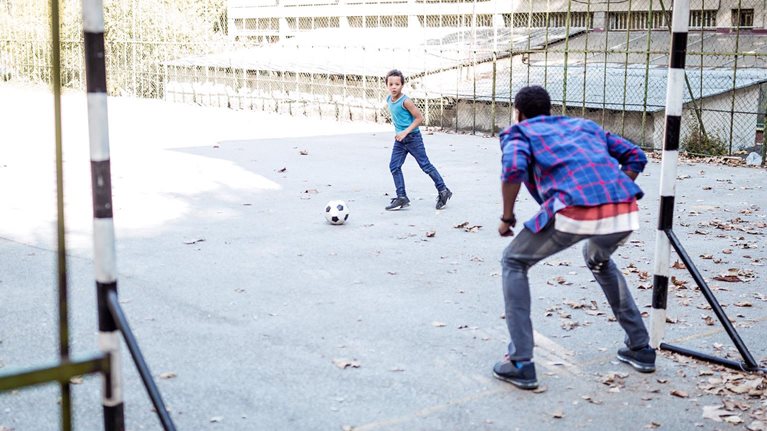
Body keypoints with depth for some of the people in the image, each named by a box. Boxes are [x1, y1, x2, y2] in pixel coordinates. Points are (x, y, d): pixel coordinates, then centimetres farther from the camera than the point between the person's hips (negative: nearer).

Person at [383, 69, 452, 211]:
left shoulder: (405, 101, -19)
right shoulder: (389, 100, 4)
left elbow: (419, 118, -17)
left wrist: (406, 132, -21)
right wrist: (398, 130, 14)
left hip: (412, 137, -7)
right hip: (400, 139, 7)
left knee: (425, 165, 0)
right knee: (394, 166, 1)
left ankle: (443, 191, 14)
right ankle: (402, 198, 6)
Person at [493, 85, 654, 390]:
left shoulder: (519, 131, 21)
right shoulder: (585, 125, 35)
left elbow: (514, 169, -2)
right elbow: (636, 157, 27)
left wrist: (507, 217, 9)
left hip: (575, 213, -5)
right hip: (626, 213, 5)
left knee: (514, 263, 18)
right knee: (599, 261, 38)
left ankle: (520, 363, 11)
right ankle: (640, 348, 39)